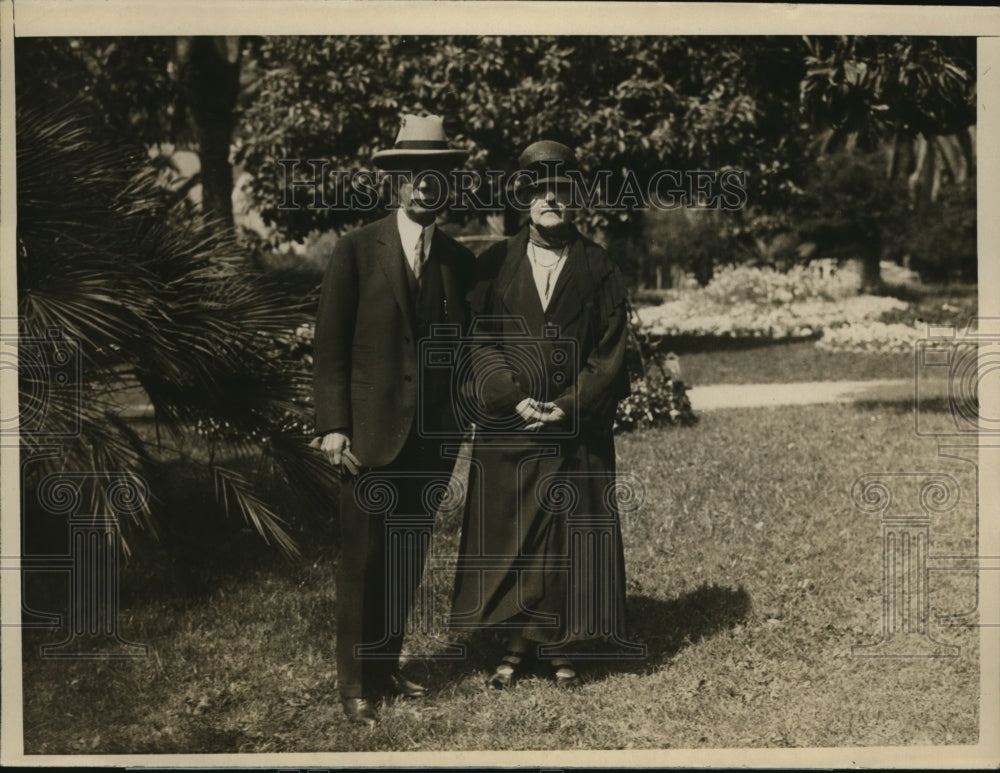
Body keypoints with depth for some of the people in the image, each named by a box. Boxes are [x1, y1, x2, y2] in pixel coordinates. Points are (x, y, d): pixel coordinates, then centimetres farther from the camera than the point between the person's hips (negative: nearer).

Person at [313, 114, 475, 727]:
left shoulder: (460, 261, 8)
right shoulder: (358, 251, -3)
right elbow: (330, 345, -5)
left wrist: (459, 421, 5)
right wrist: (333, 425, -11)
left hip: (432, 432, 4)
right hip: (372, 429, -4)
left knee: (409, 559, 12)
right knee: (364, 559, 0)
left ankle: (388, 665, 26)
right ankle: (357, 683, 11)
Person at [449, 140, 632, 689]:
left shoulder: (598, 268, 5)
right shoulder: (495, 265, 6)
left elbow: (610, 351, 1)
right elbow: (480, 341, 1)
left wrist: (570, 405, -11)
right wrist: (513, 399, -12)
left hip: (579, 429, 0)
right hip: (507, 428, 0)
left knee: (573, 536, 3)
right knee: (507, 535, 3)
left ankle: (560, 646, 15)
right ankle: (518, 643, 15)